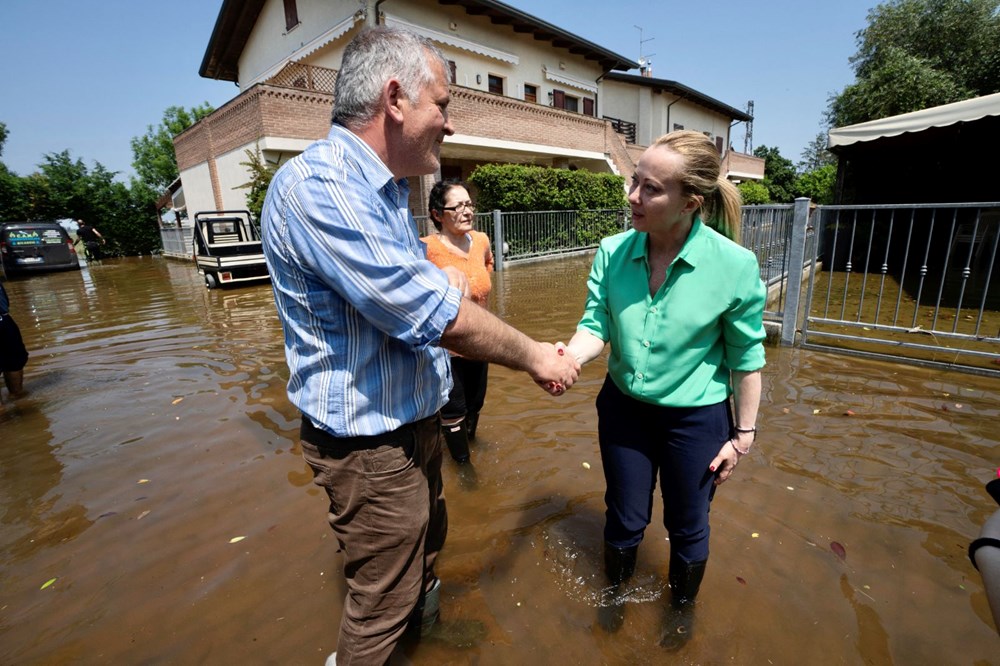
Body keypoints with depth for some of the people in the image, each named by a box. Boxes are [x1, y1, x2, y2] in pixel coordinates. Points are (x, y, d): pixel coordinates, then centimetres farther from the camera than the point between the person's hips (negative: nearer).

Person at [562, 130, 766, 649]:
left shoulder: (734, 265, -20)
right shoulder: (613, 253, -13)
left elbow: (746, 358, -10)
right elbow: (595, 325, -12)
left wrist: (743, 434, -3)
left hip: (696, 417, -2)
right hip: (623, 407, 2)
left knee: (687, 527, 20)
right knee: (624, 519, 20)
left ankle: (683, 604, 53)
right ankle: (616, 590, 53)